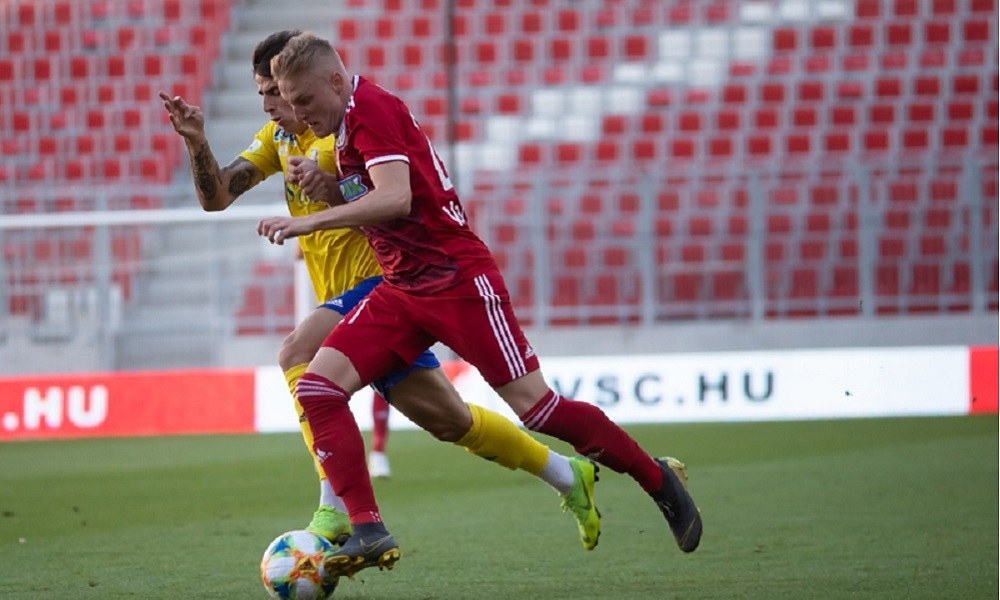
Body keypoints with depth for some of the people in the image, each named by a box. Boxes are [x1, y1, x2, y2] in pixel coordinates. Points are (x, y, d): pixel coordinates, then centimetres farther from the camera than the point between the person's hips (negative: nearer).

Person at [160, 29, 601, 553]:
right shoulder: (279, 138, 14)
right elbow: (216, 195, 6)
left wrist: (330, 185, -35)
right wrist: (196, 141, -11)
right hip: (350, 299, 9)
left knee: (298, 352, -31)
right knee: (448, 418, 11)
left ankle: (335, 510, -35)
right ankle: (567, 475, 27)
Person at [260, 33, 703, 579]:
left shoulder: (371, 107, -16)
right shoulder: (348, 126, 14)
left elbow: (395, 198, -29)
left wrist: (306, 222, -30)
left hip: (458, 281, -9)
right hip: (400, 291, 9)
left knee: (535, 406, -8)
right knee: (317, 387, -9)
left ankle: (659, 479, 11)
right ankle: (368, 531, -13)